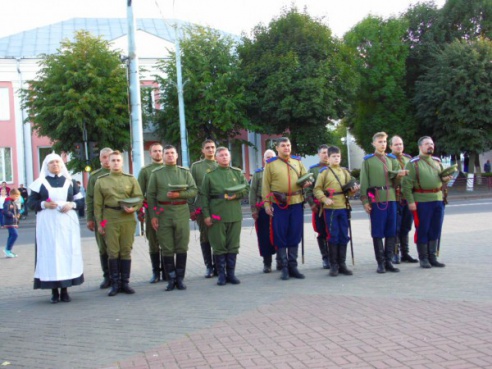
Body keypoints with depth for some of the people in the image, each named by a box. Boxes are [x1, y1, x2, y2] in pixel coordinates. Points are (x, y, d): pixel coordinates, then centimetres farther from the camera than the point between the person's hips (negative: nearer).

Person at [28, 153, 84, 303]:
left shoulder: (70, 181, 10)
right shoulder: (40, 183, 5)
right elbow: (31, 203, 4)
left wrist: (72, 204, -8)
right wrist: (44, 204, -13)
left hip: (67, 222, 1)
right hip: (47, 223, -1)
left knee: (67, 252, -2)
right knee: (49, 253, -4)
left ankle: (65, 290, 4)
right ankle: (54, 291, 0)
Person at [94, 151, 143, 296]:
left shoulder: (131, 179, 8)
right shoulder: (101, 181, 7)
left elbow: (139, 197, 8)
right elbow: (98, 204, 6)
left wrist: (133, 208, -12)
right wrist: (99, 223, 1)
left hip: (128, 219, 1)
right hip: (109, 220, -1)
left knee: (126, 251, 5)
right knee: (112, 252, 0)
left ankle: (125, 283, 13)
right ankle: (115, 284, 8)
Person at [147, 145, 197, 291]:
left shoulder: (185, 172, 10)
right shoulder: (156, 173, 6)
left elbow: (194, 190, 3)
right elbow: (150, 195, 3)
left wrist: (179, 194, -14)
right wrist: (152, 216, -4)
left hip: (182, 212, 1)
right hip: (163, 213, -1)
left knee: (182, 247, 2)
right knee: (167, 249, 1)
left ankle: (180, 278, 11)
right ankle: (171, 279, 9)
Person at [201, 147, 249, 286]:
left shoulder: (237, 173, 11)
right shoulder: (210, 175, 3)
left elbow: (246, 189, 10)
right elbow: (204, 196, 1)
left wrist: (236, 195, -9)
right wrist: (206, 215, -5)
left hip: (235, 215, 3)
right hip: (217, 215, -2)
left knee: (233, 246, 5)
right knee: (219, 246, 1)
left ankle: (231, 273, 14)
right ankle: (221, 275, 9)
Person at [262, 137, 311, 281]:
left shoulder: (297, 161, 11)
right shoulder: (270, 164, 1)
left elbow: (305, 177, 17)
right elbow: (266, 186, -1)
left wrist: (306, 183, -7)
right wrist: (267, 204, -7)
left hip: (296, 203, 3)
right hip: (279, 205, -3)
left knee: (295, 235, 6)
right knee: (280, 236, 0)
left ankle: (293, 266, 16)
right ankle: (284, 267, 9)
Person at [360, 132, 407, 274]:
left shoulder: (392, 159, 15)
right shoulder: (368, 160, 3)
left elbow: (398, 172, 6)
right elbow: (364, 181, -2)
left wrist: (396, 173, -18)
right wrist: (365, 201, -8)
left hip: (391, 198, 4)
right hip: (376, 199, -4)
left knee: (391, 231, 5)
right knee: (377, 232, -1)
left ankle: (388, 261, 13)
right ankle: (381, 263, 5)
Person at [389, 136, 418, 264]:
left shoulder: (408, 159, 15)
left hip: (408, 198, 5)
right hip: (395, 199, -5)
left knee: (405, 228, 10)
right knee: (395, 228, -2)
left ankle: (405, 253, 17)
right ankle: (395, 254, 5)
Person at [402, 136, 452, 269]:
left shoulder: (437, 161, 14)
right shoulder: (413, 163, -5)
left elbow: (441, 179, 24)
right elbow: (407, 184, -9)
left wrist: (445, 179, 1)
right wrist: (410, 202, -16)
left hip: (438, 200, 6)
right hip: (422, 201, -6)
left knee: (435, 230, 9)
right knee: (422, 231, 1)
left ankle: (432, 257, 19)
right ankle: (423, 259, 11)